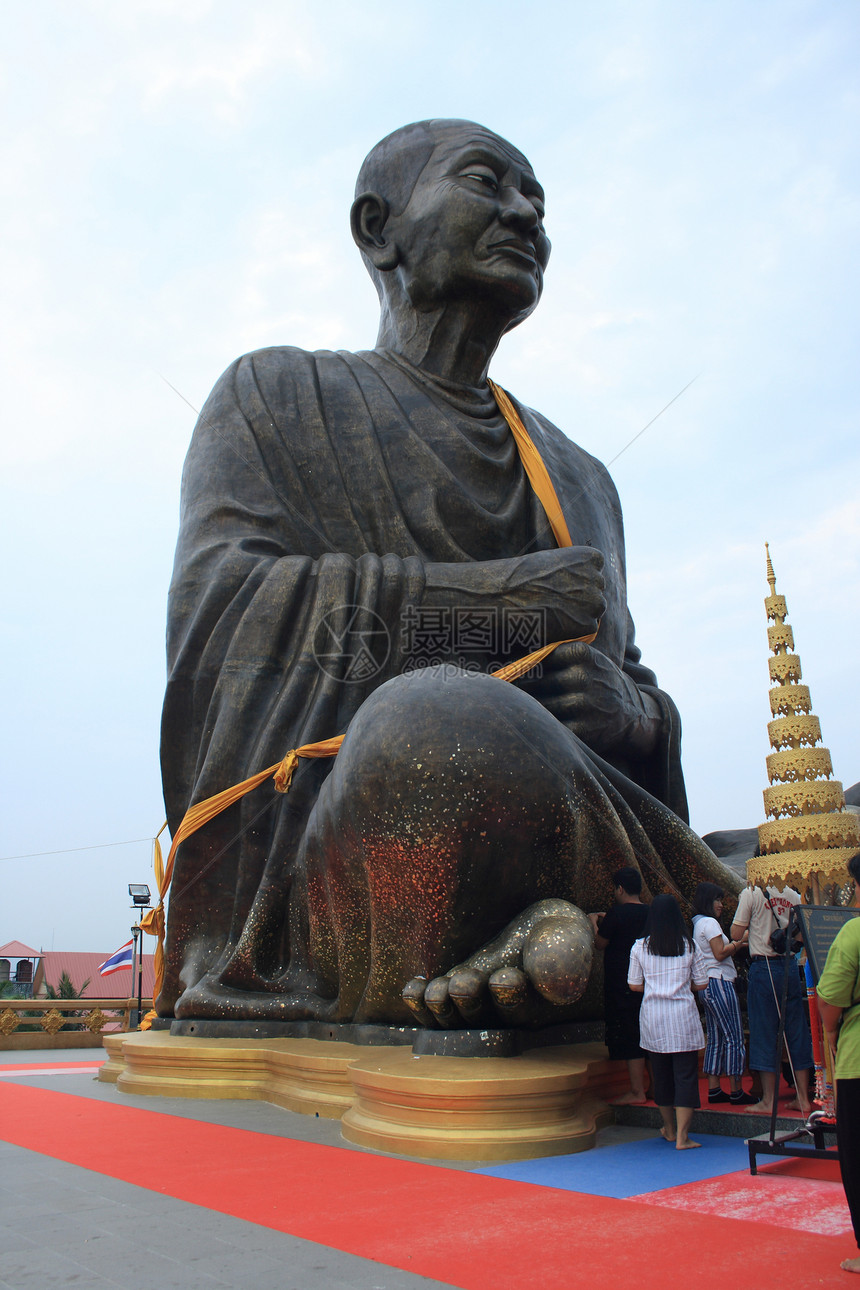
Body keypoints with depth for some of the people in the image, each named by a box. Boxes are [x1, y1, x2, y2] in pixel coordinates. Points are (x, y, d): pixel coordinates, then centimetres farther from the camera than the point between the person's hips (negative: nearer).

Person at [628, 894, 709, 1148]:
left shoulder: (639, 947, -2)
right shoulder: (689, 946, -2)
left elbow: (634, 985, 2)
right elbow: (701, 984, 2)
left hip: (652, 1016, 2)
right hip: (683, 1015, -2)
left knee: (661, 1073, 14)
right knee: (685, 1075, 3)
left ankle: (669, 1130, 29)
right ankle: (682, 1136, 0)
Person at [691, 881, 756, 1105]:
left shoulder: (699, 924, 19)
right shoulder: (710, 923, -10)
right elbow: (720, 953, -16)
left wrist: (738, 945, 18)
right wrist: (739, 941, -4)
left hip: (708, 985, 10)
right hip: (719, 983, -10)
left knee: (715, 1038, 10)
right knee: (734, 1037, -6)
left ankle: (714, 1090, 12)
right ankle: (736, 1092, -3)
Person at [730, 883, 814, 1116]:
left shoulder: (751, 894, -8)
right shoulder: (793, 895, 5)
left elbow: (735, 934, -7)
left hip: (763, 967, -4)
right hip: (790, 966, 4)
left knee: (765, 1032, 2)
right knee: (796, 1030, 10)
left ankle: (769, 1100, 7)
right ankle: (803, 1098, 16)